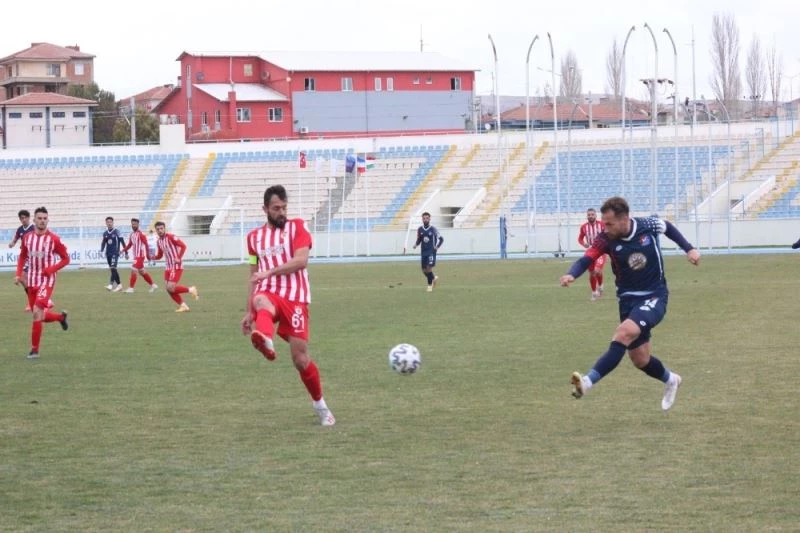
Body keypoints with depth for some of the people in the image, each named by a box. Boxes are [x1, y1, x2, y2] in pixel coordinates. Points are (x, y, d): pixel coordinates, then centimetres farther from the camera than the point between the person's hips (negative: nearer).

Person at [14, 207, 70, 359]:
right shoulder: (27, 237, 2)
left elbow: (66, 259, -5)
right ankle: (61, 317, 43)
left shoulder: (53, 239, -11)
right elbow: (22, 257, 16)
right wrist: (18, 274, 3)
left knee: (37, 313, -18)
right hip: (31, 281, 5)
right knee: (39, 316, 11)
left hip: (46, 280, -5)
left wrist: (52, 269, -19)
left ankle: (34, 350, -10)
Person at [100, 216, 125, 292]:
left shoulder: (116, 232, -6)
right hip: (108, 254, 6)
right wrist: (101, 250, -1)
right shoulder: (105, 233, 10)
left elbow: (122, 242, -4)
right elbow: (103, 243, 17)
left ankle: (111, 284, -26)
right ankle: (119, 284, 16)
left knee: (113, 268, -19)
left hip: (115, 253, -6)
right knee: (112, 269, 8)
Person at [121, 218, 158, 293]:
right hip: (136, 255, 9)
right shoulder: (132, 234, 11)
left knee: (133, 270, -14)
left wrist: (148, 255, -19)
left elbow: (146, 244, -16)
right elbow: (130, 244, 19)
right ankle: (153, 285, 28)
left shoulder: (141, 234, -13)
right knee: (142, 272, 16)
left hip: (140, 255, -9)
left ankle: (131, 288, -11)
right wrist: (124, 249, 3)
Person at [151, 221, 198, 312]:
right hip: (168, 268, 8)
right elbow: (160, 255, 20)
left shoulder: (171, 237, -11)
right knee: (169, 289, 2)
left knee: (171, 288, -17)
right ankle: (183, 306, 12)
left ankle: (190, 290, 3)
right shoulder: (159, 242, 12)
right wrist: (153, 257, -2)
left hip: (176, 266, -8)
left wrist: (179, 258, -26)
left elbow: (183, 246, -16)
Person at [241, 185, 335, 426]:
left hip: (295, 297, -2)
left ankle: (320, 405, 19)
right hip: (269, 293, 2)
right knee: (261, 302, -39)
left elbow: (301, 260, -10)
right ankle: (265, 340, -73)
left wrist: (269, 272, -17)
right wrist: (249, 312, 19)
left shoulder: (297, 227, 5)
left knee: (300, 358, -4)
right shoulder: (254, 237, 17)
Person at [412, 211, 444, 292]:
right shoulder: (420, 229, 5)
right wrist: (416, 244, -4)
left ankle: (430, 285, -2)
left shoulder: (433, 229, -6)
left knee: (429, 268, -16)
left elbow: (441, 238, 0)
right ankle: (434, 277, 34)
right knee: (424, 270, 6)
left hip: (431, 251, -4)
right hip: (423, 251, 4)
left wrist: (437, 246, -12)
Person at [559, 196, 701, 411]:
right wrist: (571, 274, -50)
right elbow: (586, 259, -29)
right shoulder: (606, 239, -14)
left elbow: (668, 227, 10)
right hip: (628, 299, 3)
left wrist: (689, 249, 4)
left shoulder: (649, 226, -14)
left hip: (654, 297, -3)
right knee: (640, 360, 9)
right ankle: (670, 380, 42)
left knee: (624, 333, -30)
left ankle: (588, 382, -37)